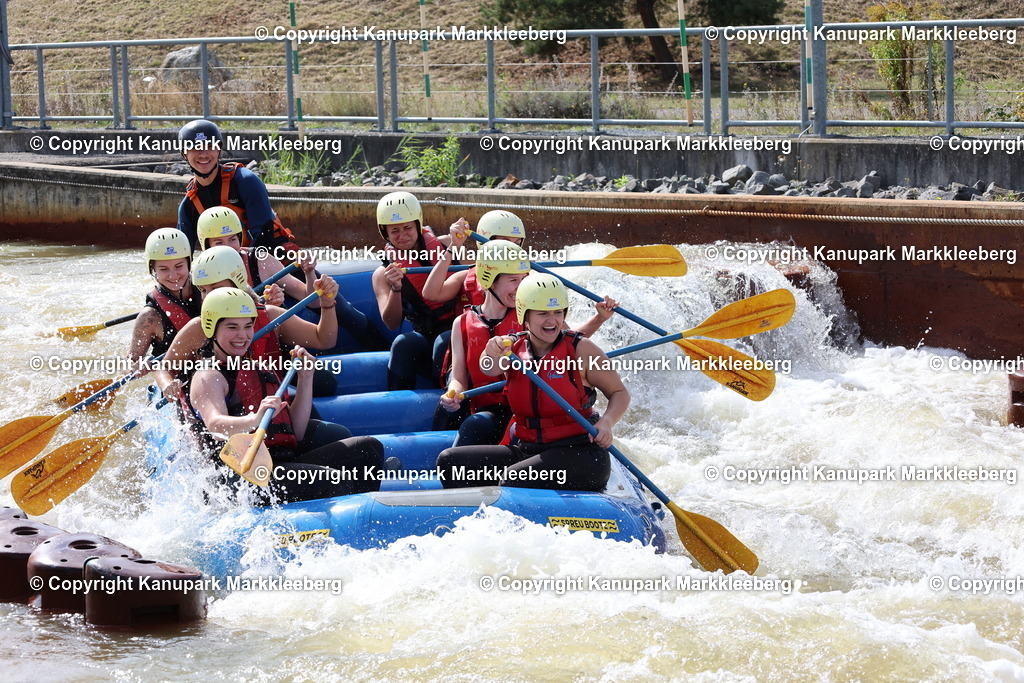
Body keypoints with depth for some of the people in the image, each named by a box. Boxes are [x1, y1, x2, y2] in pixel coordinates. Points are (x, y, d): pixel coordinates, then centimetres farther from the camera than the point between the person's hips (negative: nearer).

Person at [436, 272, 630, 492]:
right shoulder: (512, 347, 4)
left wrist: (606, 423, -21)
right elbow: (489, 369, -18)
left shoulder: (581, 349, -4)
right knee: (450, 461, -10)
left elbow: (619, 393, 1)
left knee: (513, 480, -32)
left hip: (578, 454, -5)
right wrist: (492, 356, -44)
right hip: (525, 449, 5)